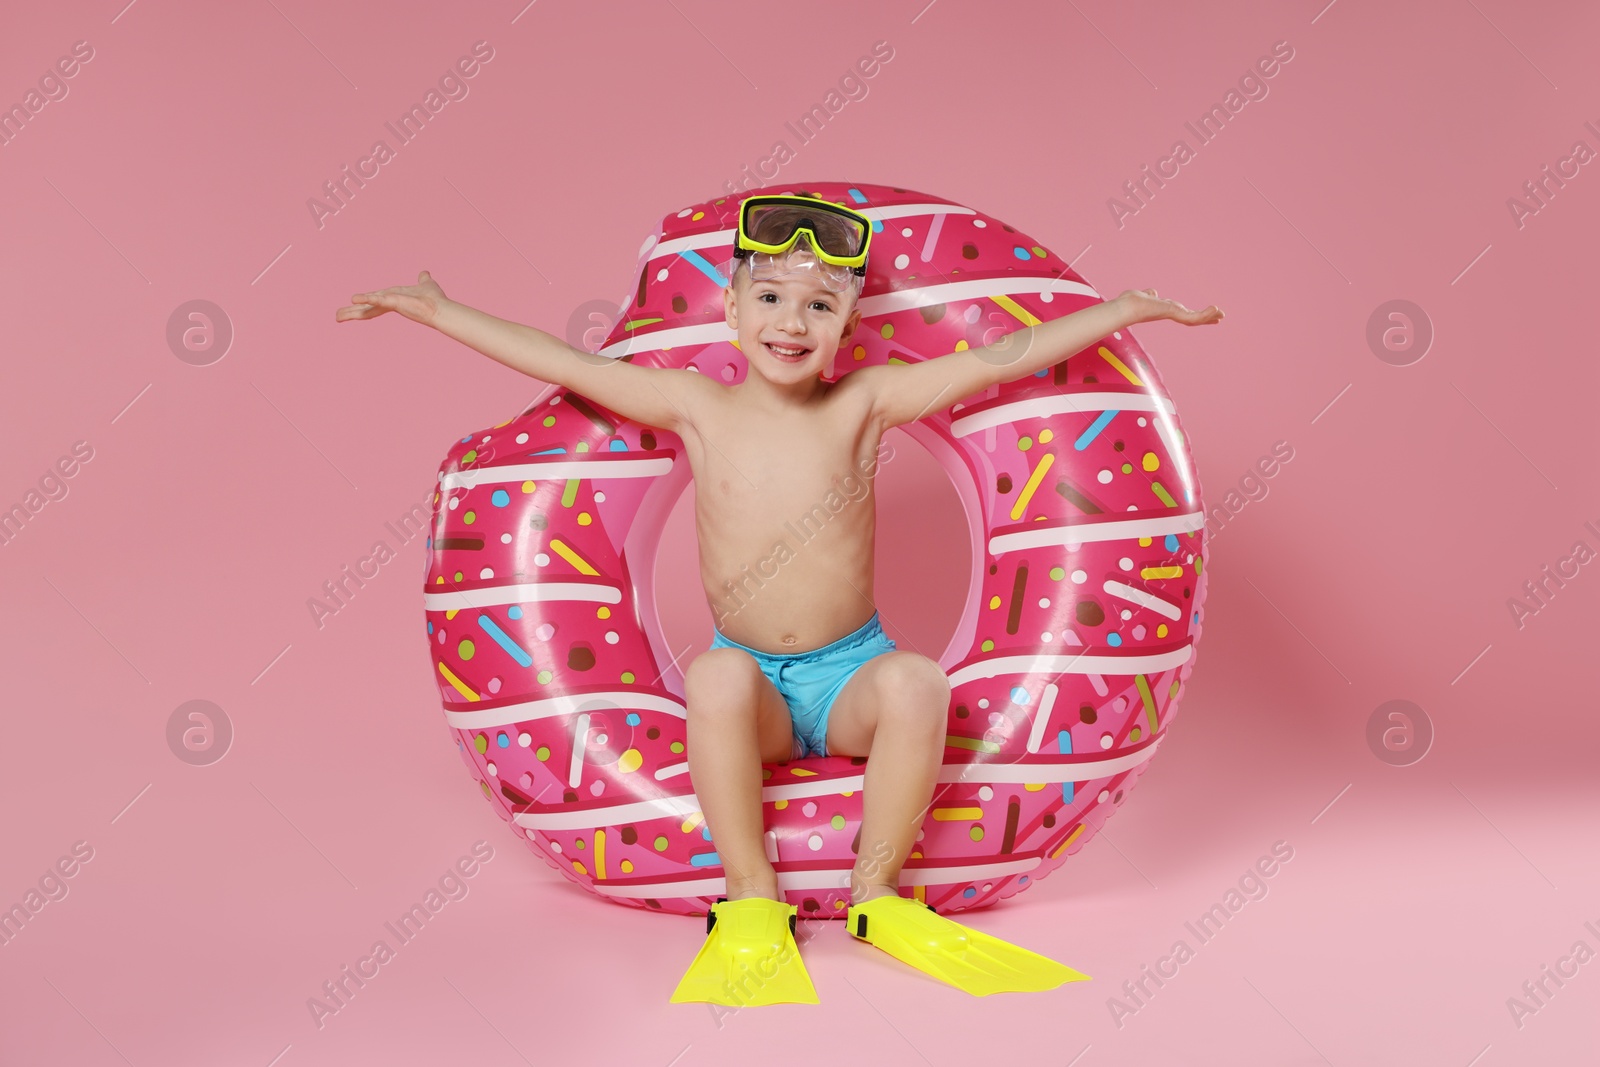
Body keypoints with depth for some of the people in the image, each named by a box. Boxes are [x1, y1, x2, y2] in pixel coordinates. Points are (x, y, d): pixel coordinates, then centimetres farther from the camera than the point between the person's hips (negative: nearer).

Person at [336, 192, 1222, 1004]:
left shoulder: (862, 404, -4)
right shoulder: (698, 409, -2)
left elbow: (998, 358, -7)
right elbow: (562, 363, -2)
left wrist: (1126, 309, -9)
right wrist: (435, 311, -1)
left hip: (851, 676, 0)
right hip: (752, 685, 0)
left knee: (917, 681, -31)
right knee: (716, 672, -33)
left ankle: (876, 893, -13)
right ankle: (751, 903, -20)